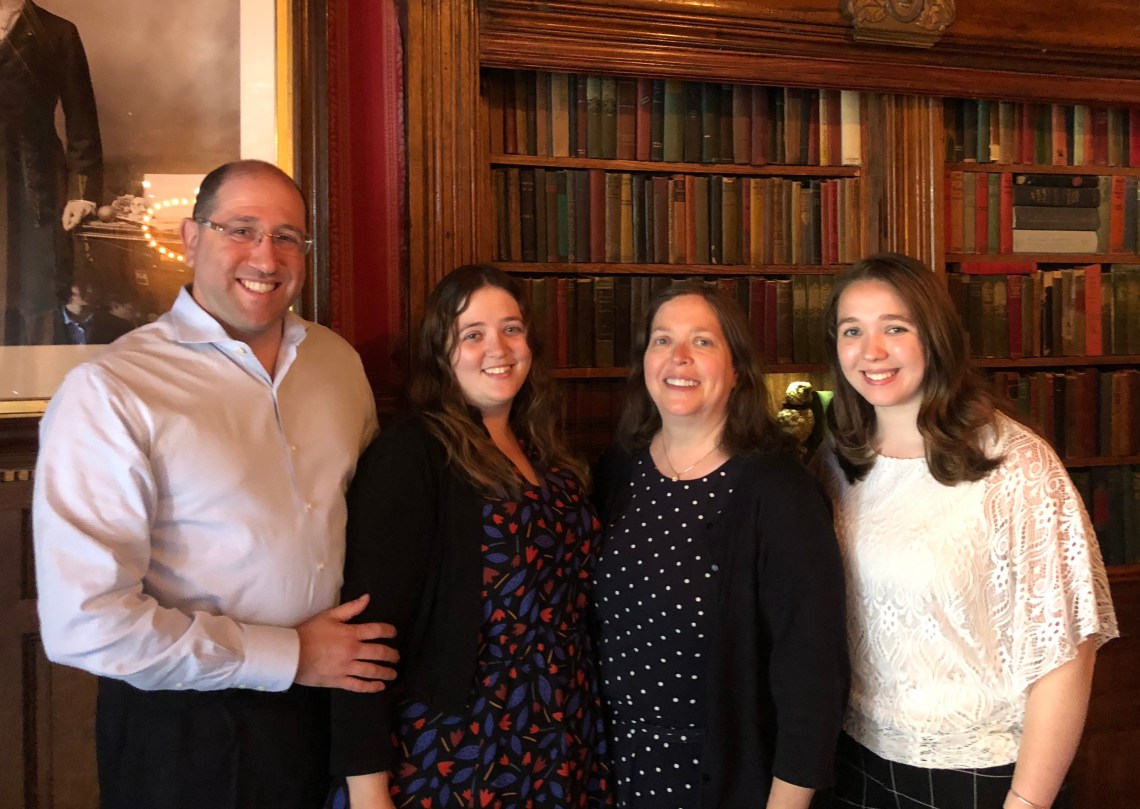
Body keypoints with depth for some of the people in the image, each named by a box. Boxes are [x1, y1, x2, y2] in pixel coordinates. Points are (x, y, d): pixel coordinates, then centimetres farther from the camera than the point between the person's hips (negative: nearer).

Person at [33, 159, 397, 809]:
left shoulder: (338, 359, 2)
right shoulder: (109, 391, -16)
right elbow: (83, 624, -20)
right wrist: (290, 657, -15)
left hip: (334, 702, 5)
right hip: (187, 733, -5)